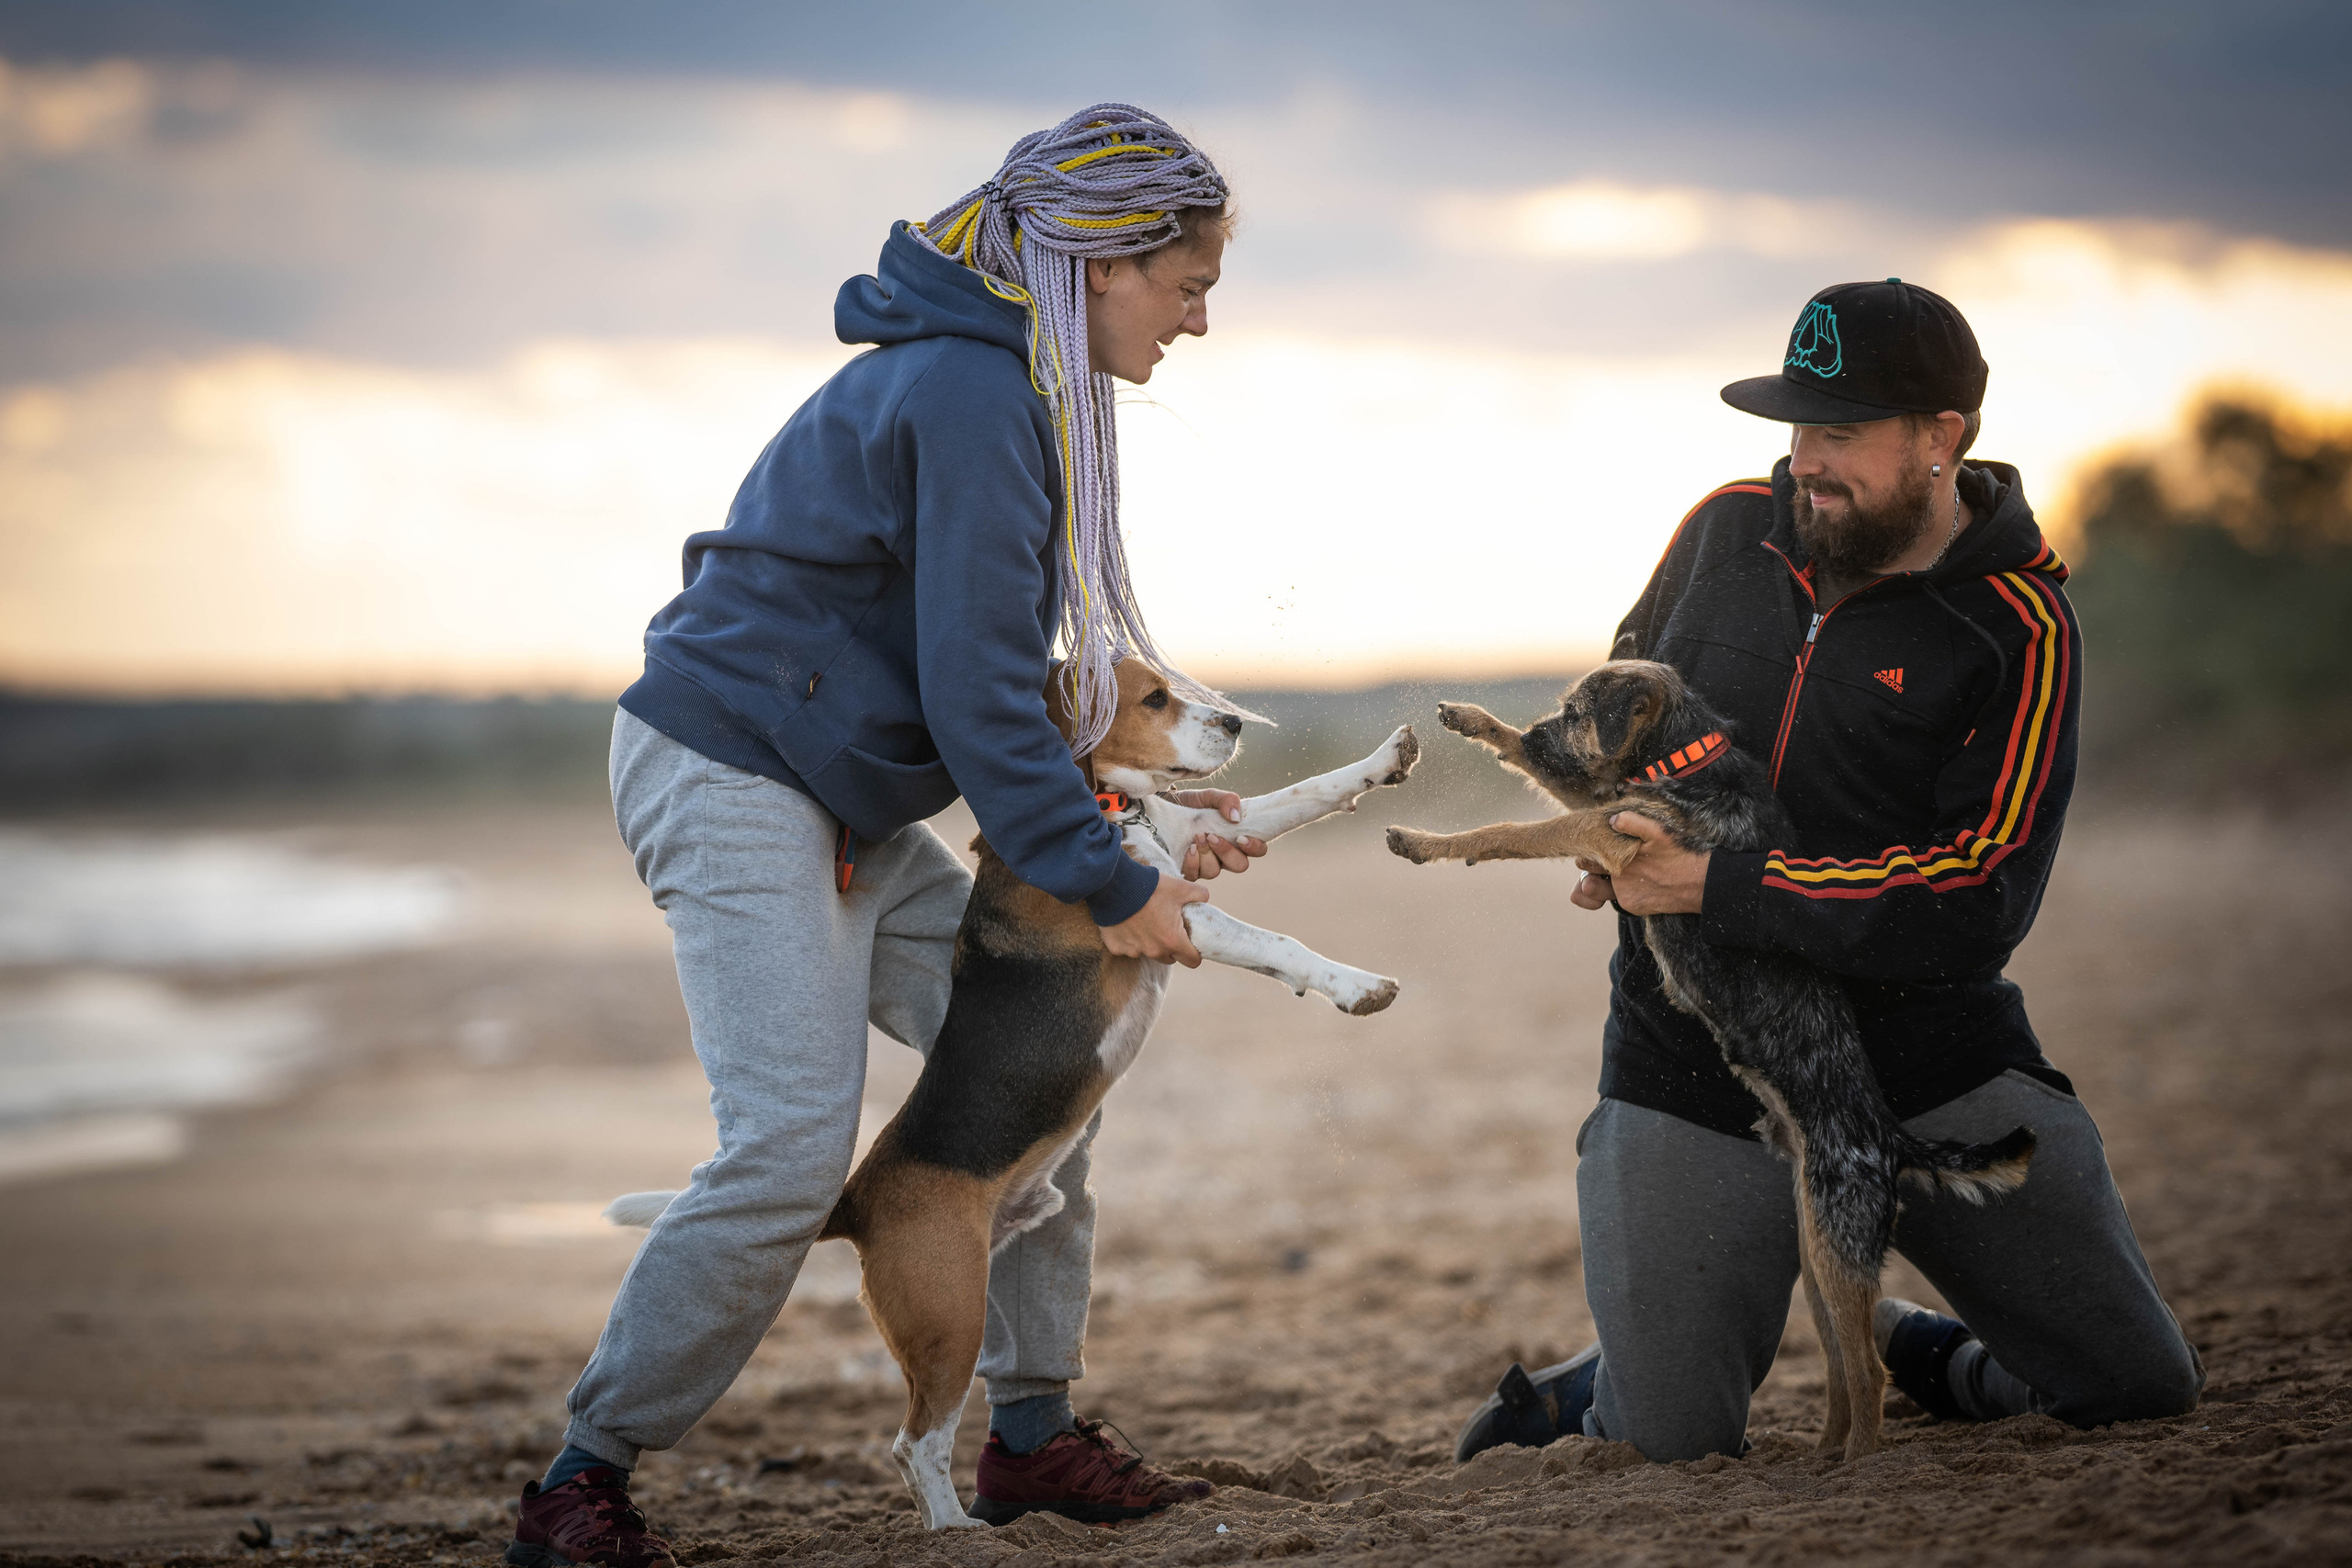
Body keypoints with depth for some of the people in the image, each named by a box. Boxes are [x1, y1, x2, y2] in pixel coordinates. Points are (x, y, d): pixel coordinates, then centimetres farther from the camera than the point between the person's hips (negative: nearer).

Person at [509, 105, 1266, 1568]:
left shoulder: (1010, 383, 12)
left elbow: (1002, 671, 18)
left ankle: (1034, 1429, 17)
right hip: (729, 773, -11)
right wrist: (1113, 885, -18)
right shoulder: (968, 395, -21)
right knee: (795, 1145, -18)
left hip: (849, 808, 11)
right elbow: (975, 693, -23)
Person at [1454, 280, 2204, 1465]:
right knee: (1677, 1446, -8)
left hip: (1934, 1063, -1)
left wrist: (1718, 888, -23)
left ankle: (1928, 1357, 29)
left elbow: (1978, 902, -20)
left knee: (2145, 1390, -1)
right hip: (1692, 1064, 1)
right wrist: (1603, 821, 1)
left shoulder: (2017, 631, -11)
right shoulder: (1727, 531, 3)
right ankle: (1576, 1399, 28)